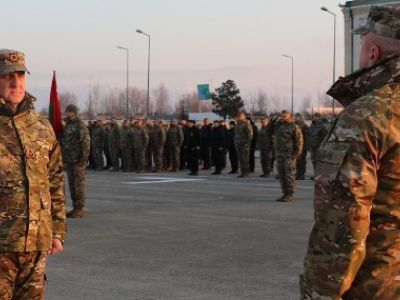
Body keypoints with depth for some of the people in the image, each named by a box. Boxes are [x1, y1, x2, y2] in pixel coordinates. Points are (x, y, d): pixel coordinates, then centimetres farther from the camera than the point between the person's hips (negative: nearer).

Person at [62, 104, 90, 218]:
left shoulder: (81, 126, -9)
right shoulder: (67, 125, 17)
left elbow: (86, 143, -14)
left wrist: (83, 160, -19)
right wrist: (64, 159, 18)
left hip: (78, 161, -8)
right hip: (69, 161, 8)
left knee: (79, 184, -5)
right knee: (71, 184, 10)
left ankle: (80, 209, -3)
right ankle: (75, 207, 16)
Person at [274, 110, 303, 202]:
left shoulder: (294, 127, -5)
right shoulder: (278, 126, 14)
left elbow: (299, 141, -8)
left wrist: (296, 154, -11)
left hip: (289, 155, -7)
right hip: (280, 155, 7)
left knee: (290, 175, -7)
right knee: (281, 175, 9)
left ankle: (290, 195, -4)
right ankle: (285, 194, 16)